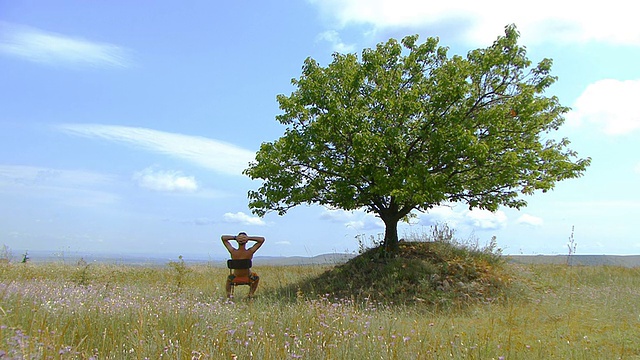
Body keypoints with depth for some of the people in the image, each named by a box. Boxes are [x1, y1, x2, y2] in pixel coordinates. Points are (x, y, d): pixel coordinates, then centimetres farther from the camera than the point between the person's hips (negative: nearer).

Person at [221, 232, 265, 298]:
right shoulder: (250, 252, -25)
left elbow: (223, 238, -9)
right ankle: (251, 293, 26)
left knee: (229, 278, 37)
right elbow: (262, 239, -15)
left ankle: (228, 293, 24)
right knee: (256, 278, 34)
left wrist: (235, 237, -24)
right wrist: (249, 238, -25)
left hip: (235, 278, 1)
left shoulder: (233, 252, -22)